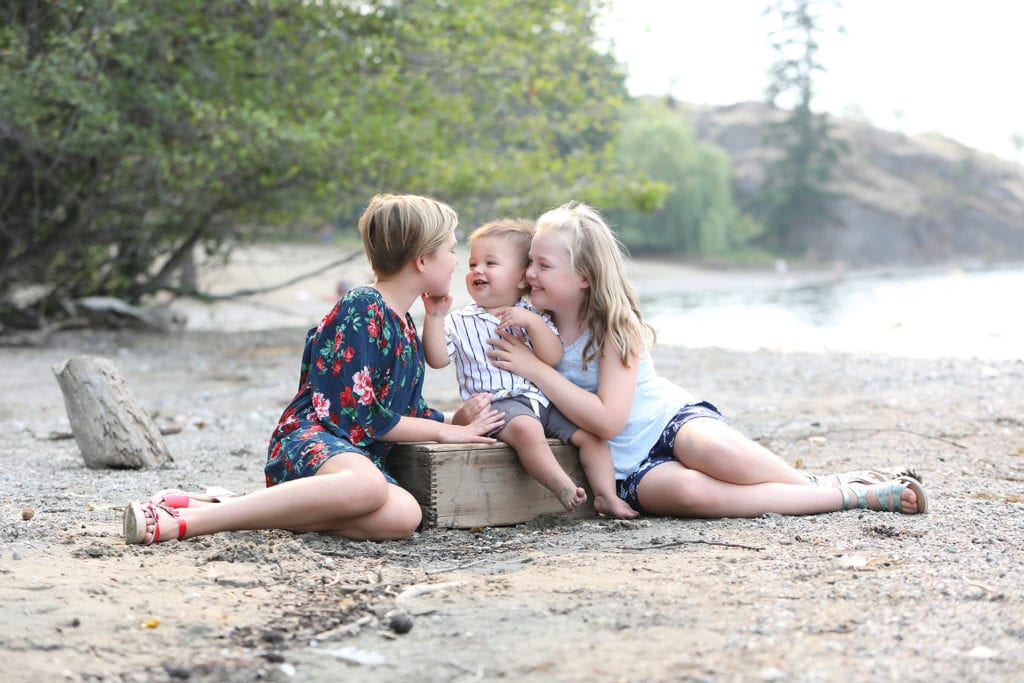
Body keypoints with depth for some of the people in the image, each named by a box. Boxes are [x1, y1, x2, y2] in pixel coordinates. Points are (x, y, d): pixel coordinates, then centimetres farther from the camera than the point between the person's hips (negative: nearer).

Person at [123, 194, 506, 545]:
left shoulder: (405, 327, 23)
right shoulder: (362, 308, -6)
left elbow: (407, 413, 27)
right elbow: (360, 415, -10)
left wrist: (457, 419, 9)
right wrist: (446, 431, -1)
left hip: (358, 453, 8)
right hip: (309, 437, -8)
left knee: (403, 515, -28)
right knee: (367, 484, -43)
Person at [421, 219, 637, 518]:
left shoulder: (534, 316, 12)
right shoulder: (460, 322, 8)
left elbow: (553, 358, -2)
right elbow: (437, 359, -5)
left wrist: (532, 322, -15)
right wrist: (434, 317, -12)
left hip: (544, 399, 4)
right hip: (497, 402, -4)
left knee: (589, 432, -10)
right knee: (527, 428, -35)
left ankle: (606, 495, -9)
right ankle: (564, 488, -37)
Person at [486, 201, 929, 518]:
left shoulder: (618, 326, -7)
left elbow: (607, 419, -18)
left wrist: (534, 368, -19)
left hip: (675, 418, -2)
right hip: (632, 470, 2)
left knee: (716, 451, -41)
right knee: (688, 490, -35)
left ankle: (829, 484, -14)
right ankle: (854, 496, -27)